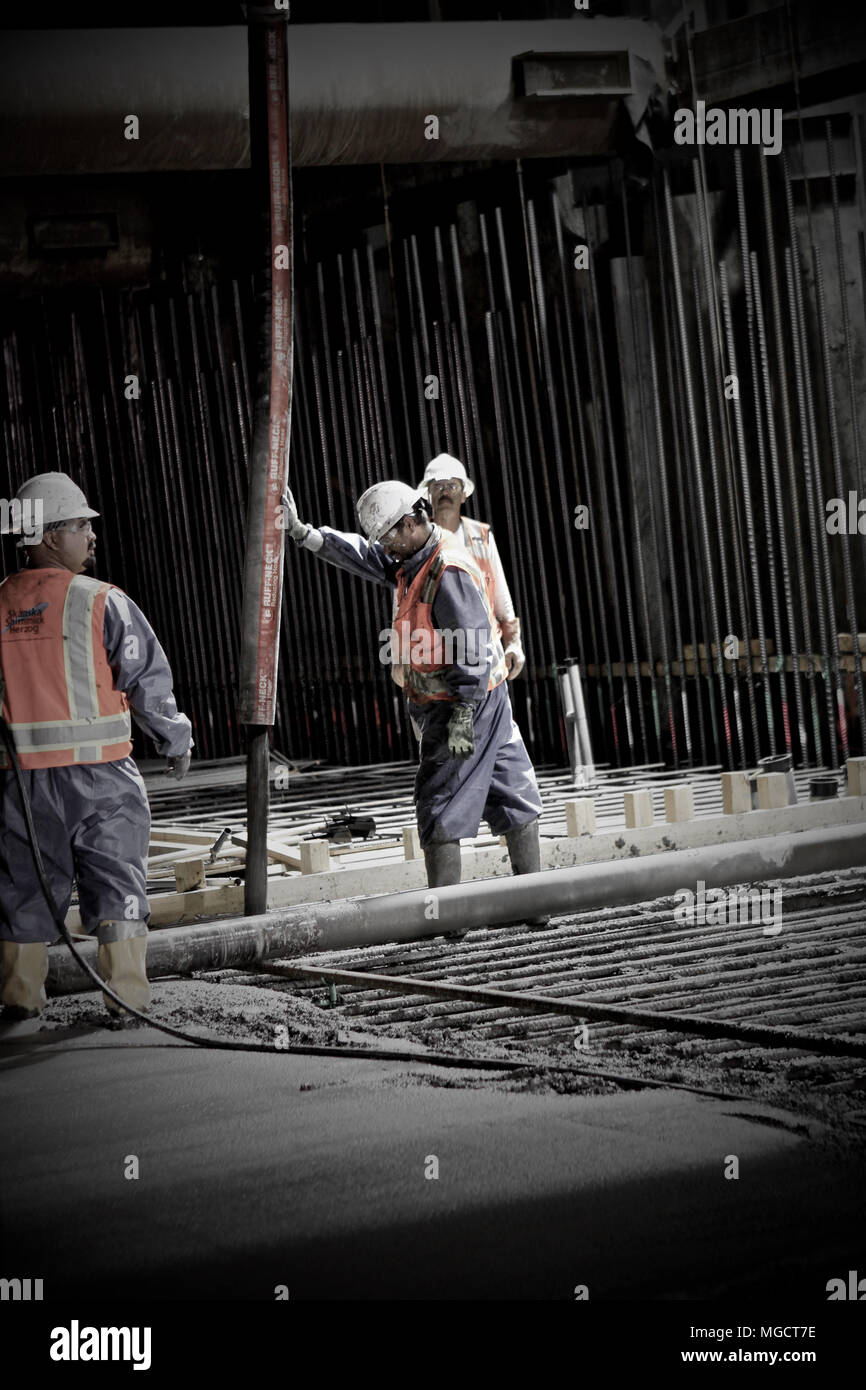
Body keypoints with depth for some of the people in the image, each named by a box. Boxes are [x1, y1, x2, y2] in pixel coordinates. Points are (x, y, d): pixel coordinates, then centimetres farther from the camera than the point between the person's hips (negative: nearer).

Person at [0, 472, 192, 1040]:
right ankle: (128, 1001, 9)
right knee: (117, 885, 7)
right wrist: (176, 739, 11)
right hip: (98, 773, -3)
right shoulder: (102, 601, -7)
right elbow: (149, 679, -4)